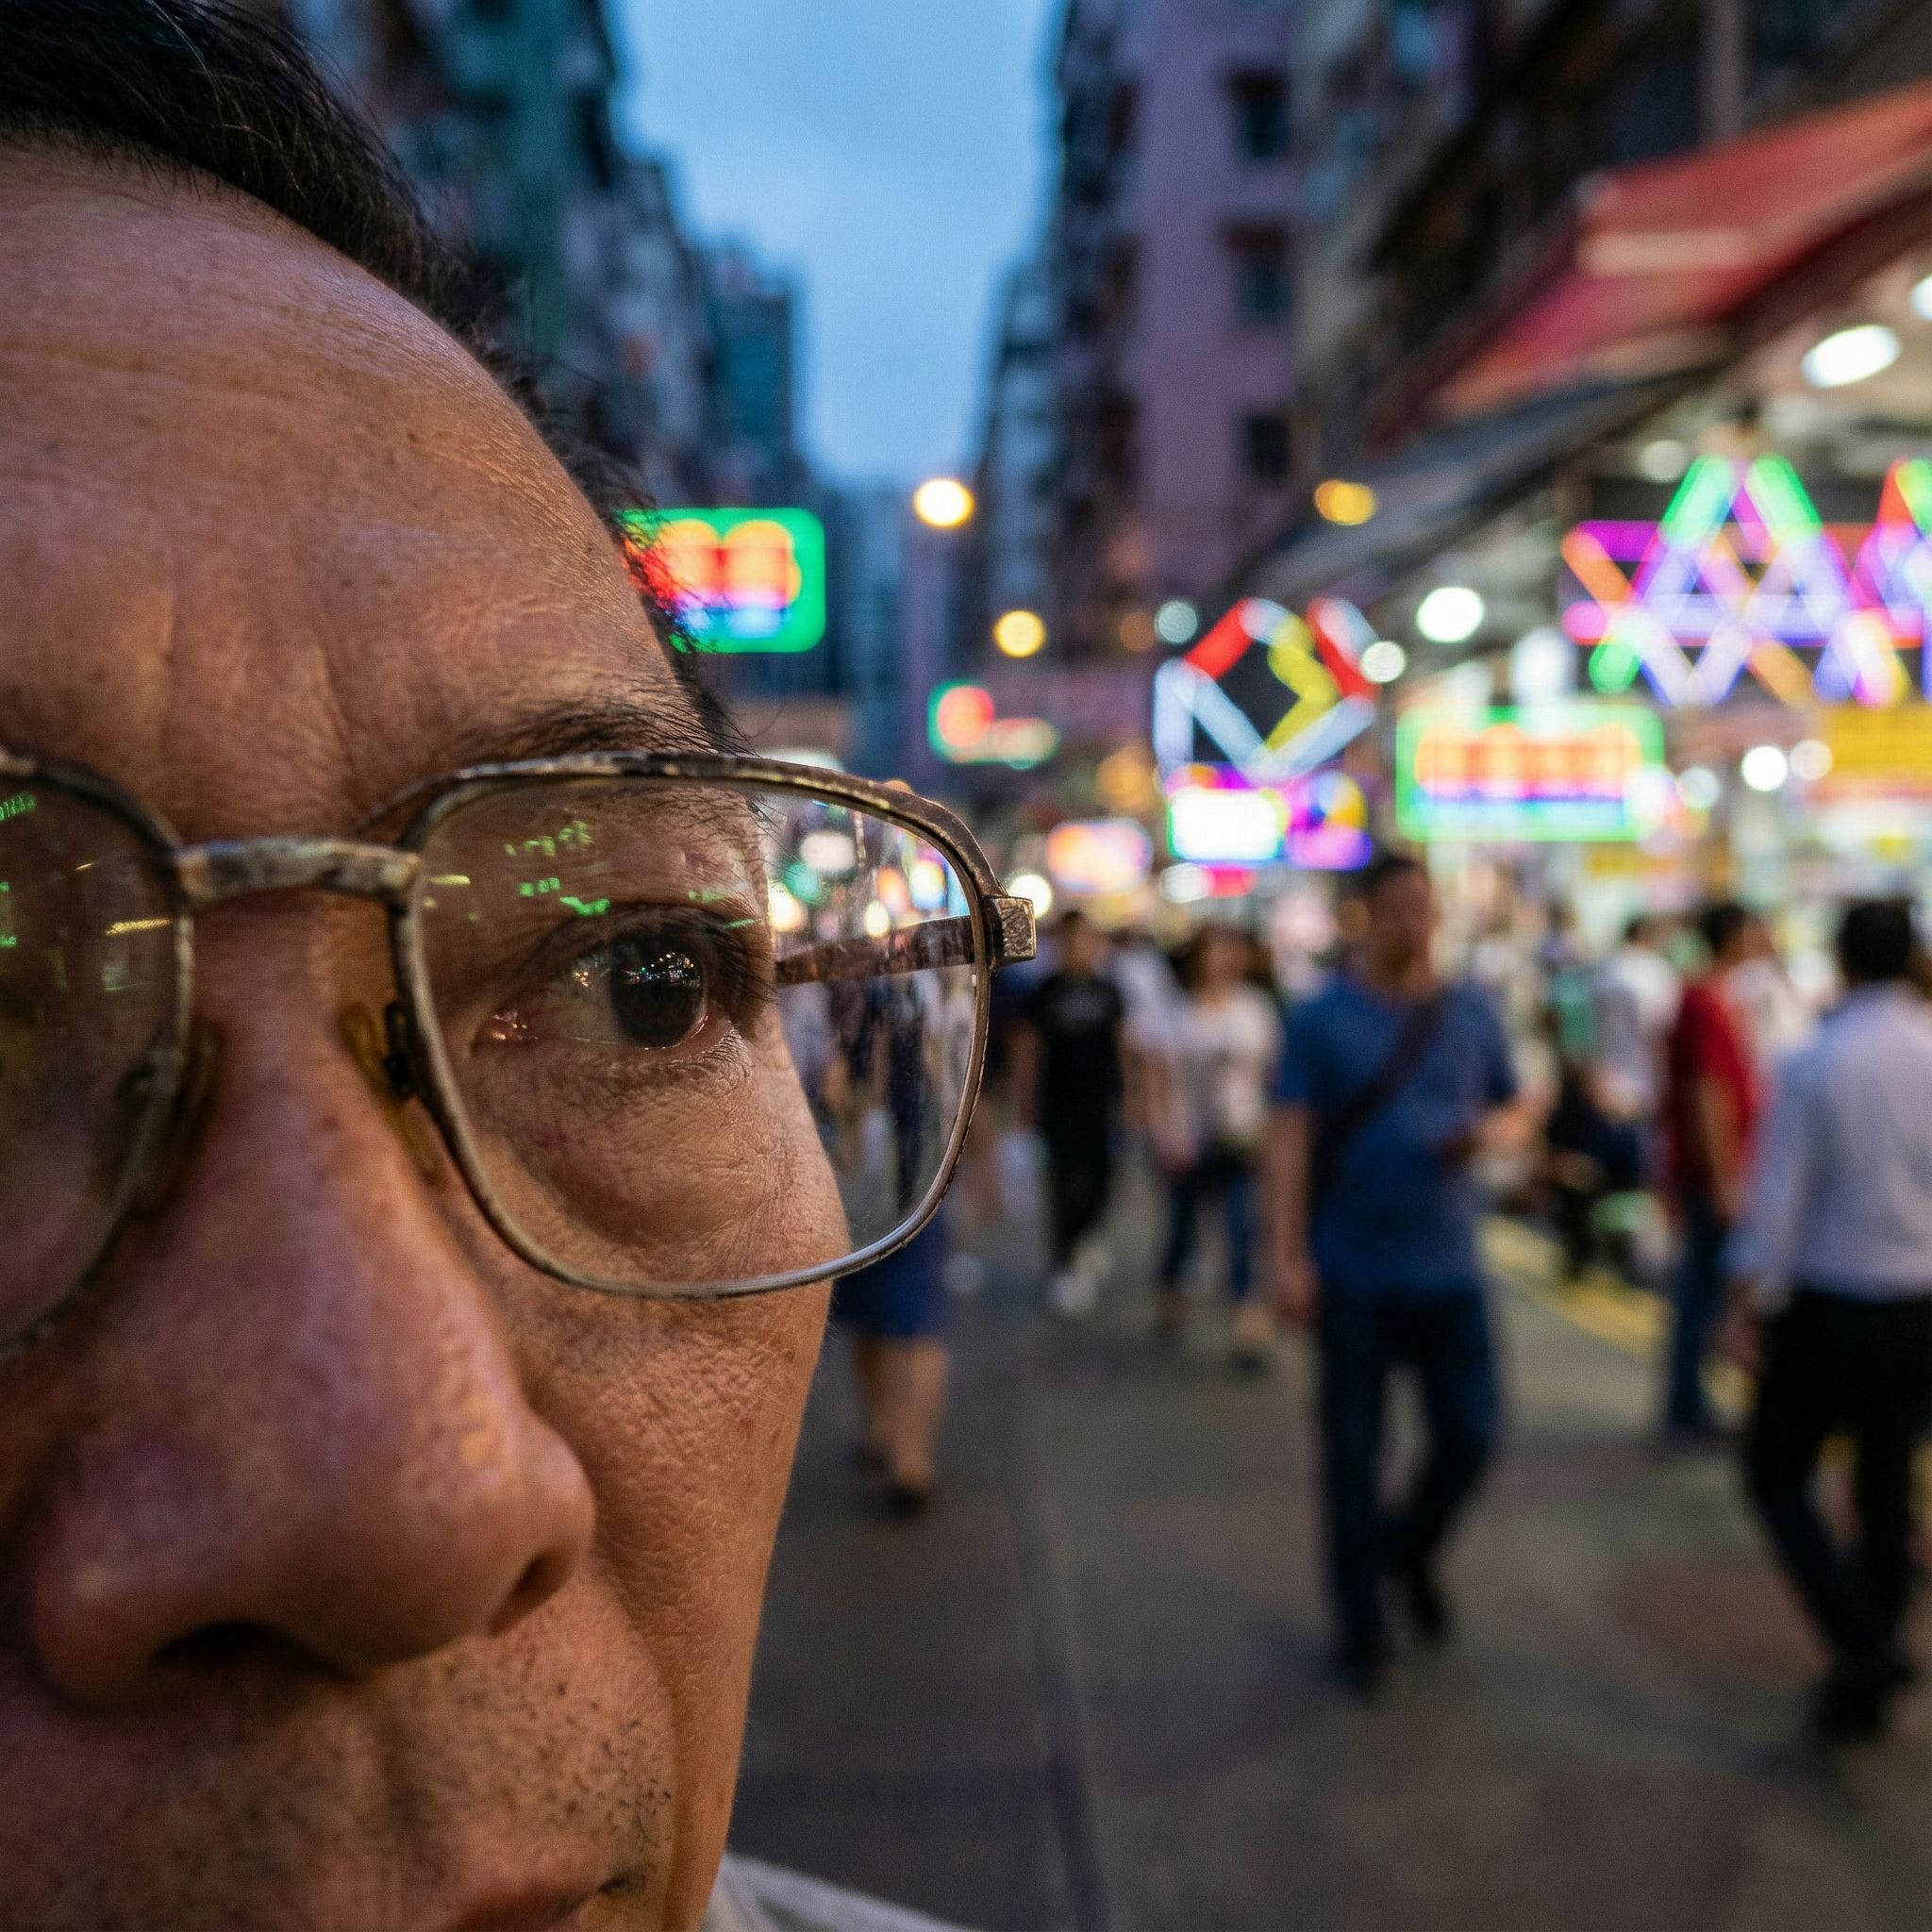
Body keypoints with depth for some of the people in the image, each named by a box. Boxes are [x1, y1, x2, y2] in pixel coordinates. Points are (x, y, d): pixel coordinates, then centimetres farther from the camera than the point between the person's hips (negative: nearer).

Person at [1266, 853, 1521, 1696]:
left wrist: (1484, 1131, -9)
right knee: (1353, 1452, 5)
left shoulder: (1471, 1014, 6)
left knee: (1470, 1435, 4)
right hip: (1353, 1272, -3)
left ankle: (1412, 1550, 35)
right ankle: (1360, 1628, 22)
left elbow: (1511, 1109, 16)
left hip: (1448, 1268, 3)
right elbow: (1290, 1139, -8)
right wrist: (1287, 1256, -16)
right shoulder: (1322, 1019, -4)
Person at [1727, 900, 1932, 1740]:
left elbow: (1777, 1198, -13)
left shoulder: (1812, 1064, -14)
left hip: (1830, 1305, -4)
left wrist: (1747, 1306, -4)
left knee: (1777, 1470, 11)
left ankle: (1862, 1644, -4)